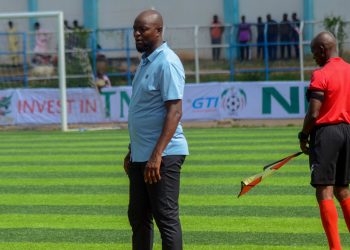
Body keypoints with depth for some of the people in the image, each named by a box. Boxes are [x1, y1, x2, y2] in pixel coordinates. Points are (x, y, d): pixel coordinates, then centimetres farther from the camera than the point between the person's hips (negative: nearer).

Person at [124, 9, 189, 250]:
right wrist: (133, 150, 23)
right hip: (141, 156, 10)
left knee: (166, 218, -8)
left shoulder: (167, 63, -15)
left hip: (163, 157, -10)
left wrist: (157, 155, -26)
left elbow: (175, 112, -21)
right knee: (138, 217, 14)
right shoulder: (146, 62, 15)